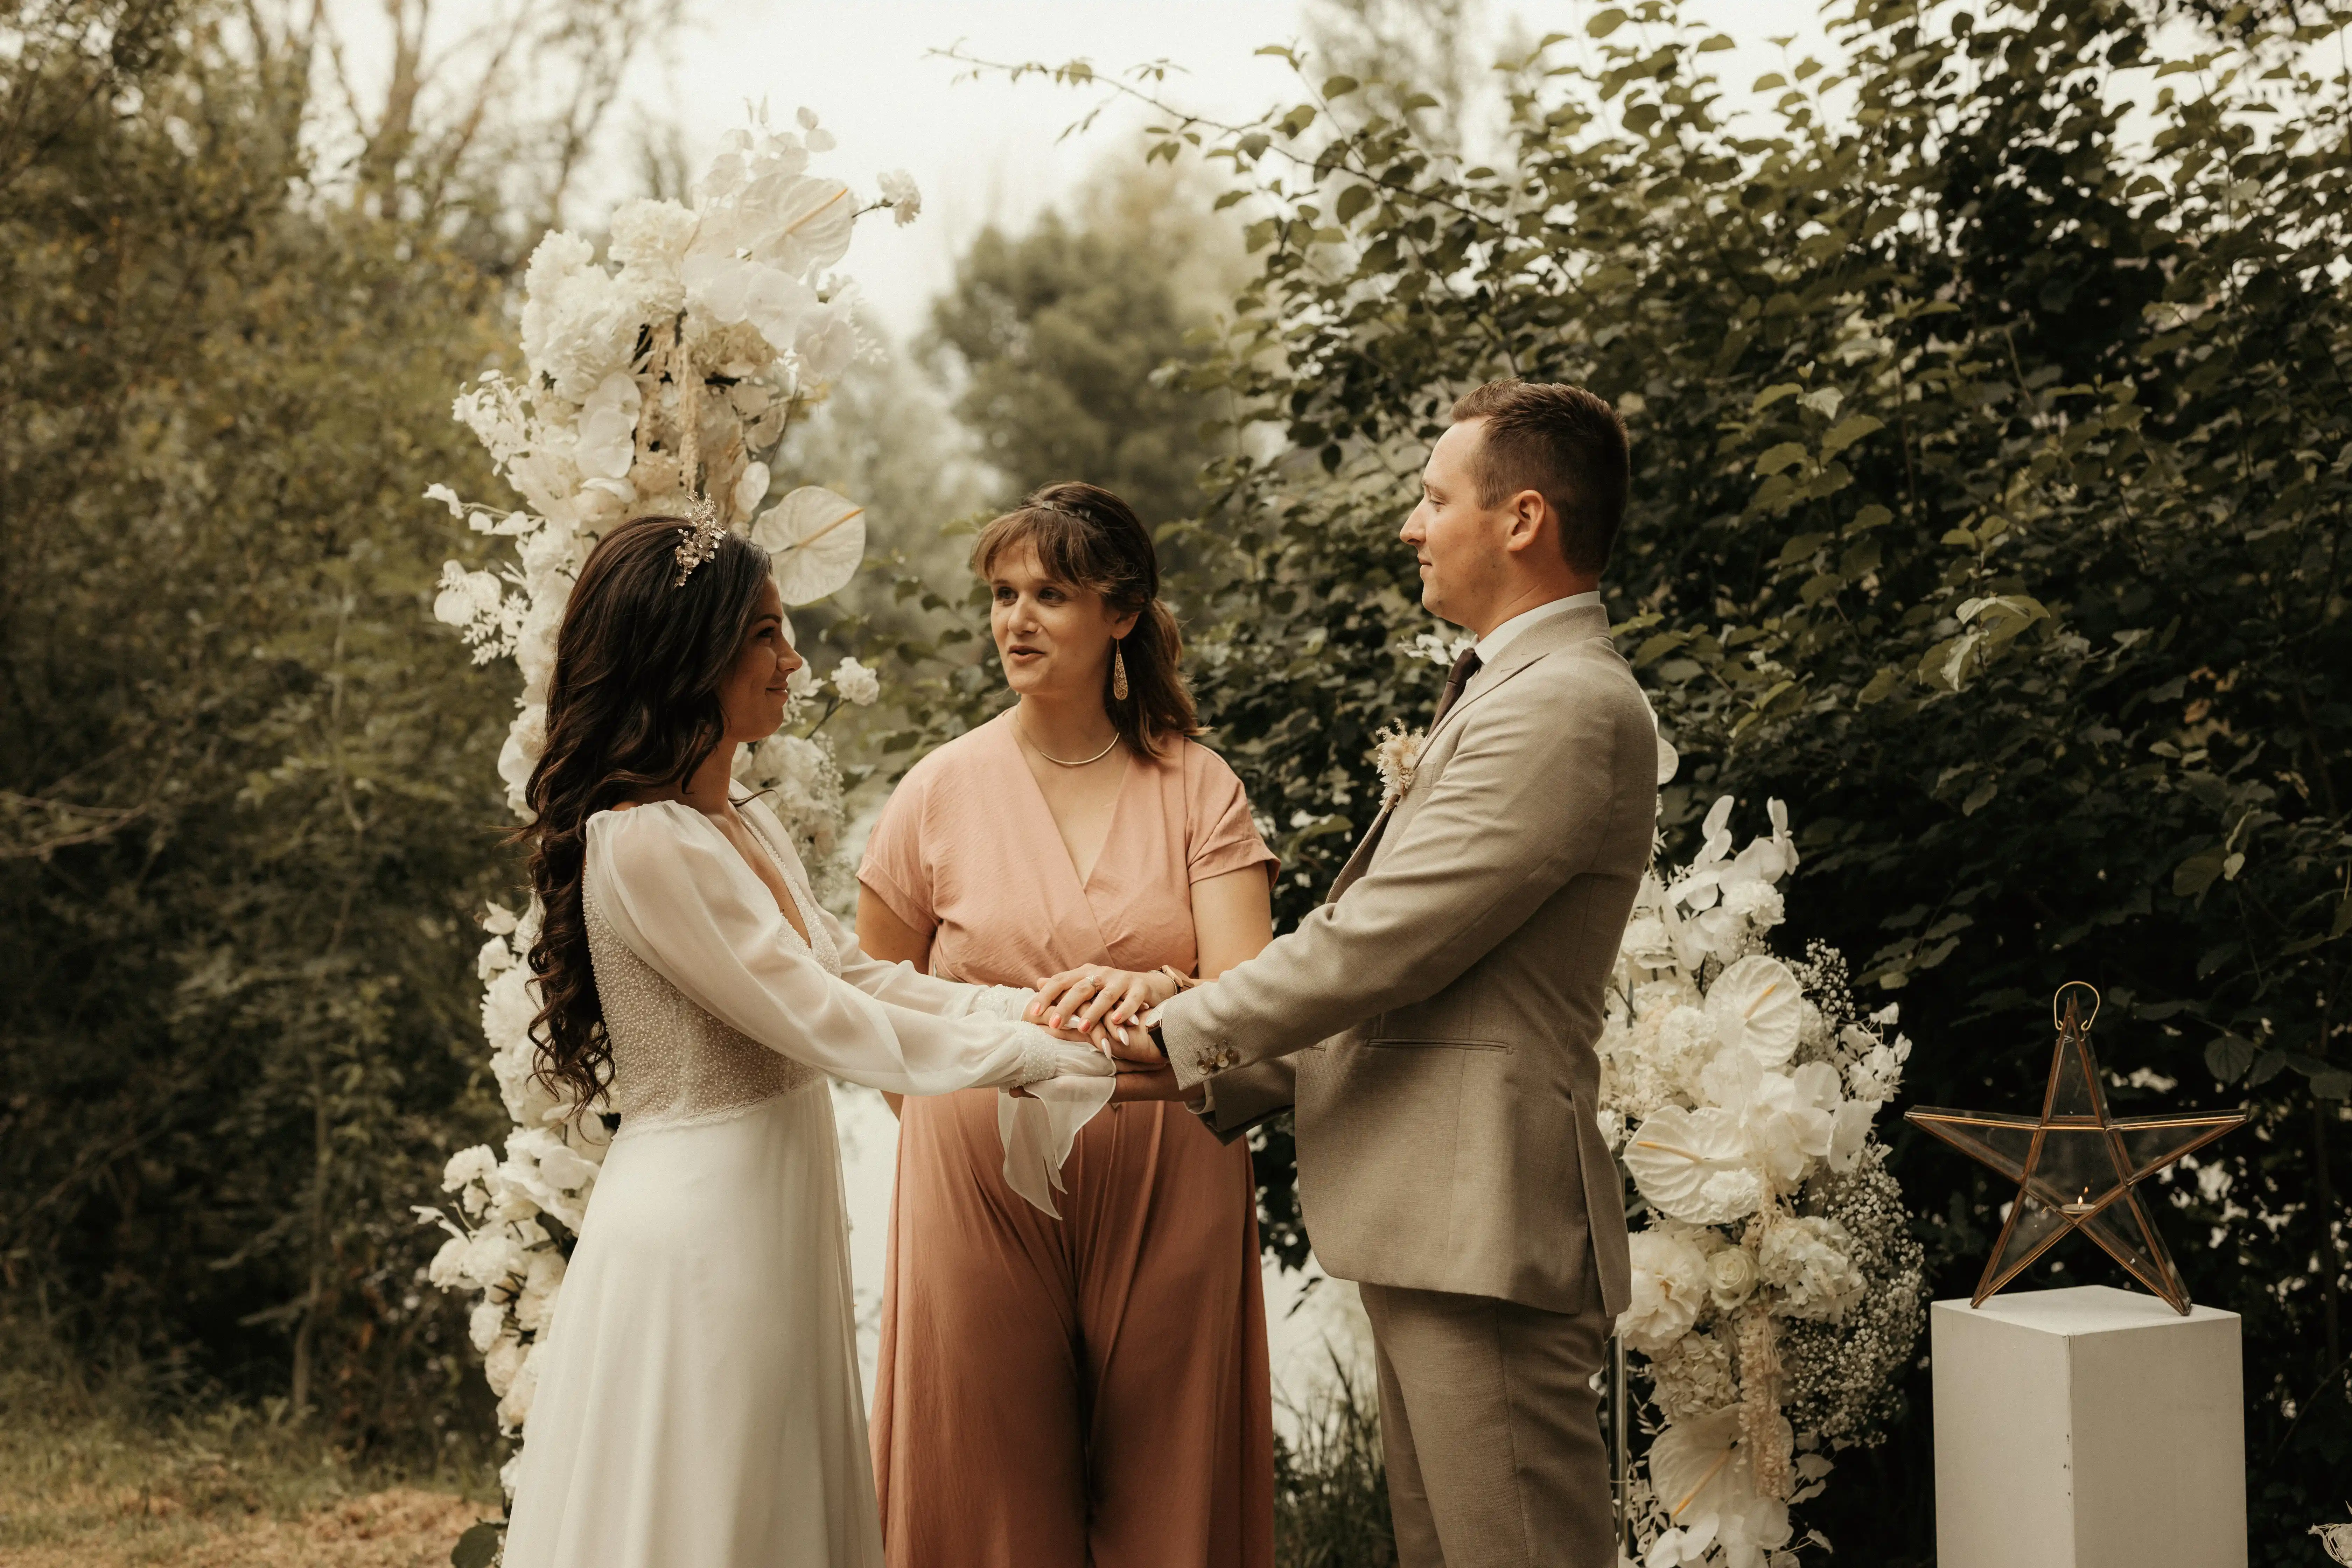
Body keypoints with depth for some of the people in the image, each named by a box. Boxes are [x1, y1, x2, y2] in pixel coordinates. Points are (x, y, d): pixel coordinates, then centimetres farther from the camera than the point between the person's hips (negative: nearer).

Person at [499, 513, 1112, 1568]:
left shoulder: (749, 828, 11)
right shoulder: (643, 845, -20)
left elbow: (853, 974, 11)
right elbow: (830, 1026, -19)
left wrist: (1042, 1007, -1)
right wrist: (1064, 1054, -14)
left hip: (773, 1215, 9)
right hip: (697, 1226, -9)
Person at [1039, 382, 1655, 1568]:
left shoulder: (1566, 708, -16)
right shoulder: (1508, 691, 19)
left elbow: (1376, 943, -19)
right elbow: (1394, 955, 19)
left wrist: (1171, 1035, -9)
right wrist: (1220, 1088, 12)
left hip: (1485, 1227, -11)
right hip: (1430, 1216, 11)